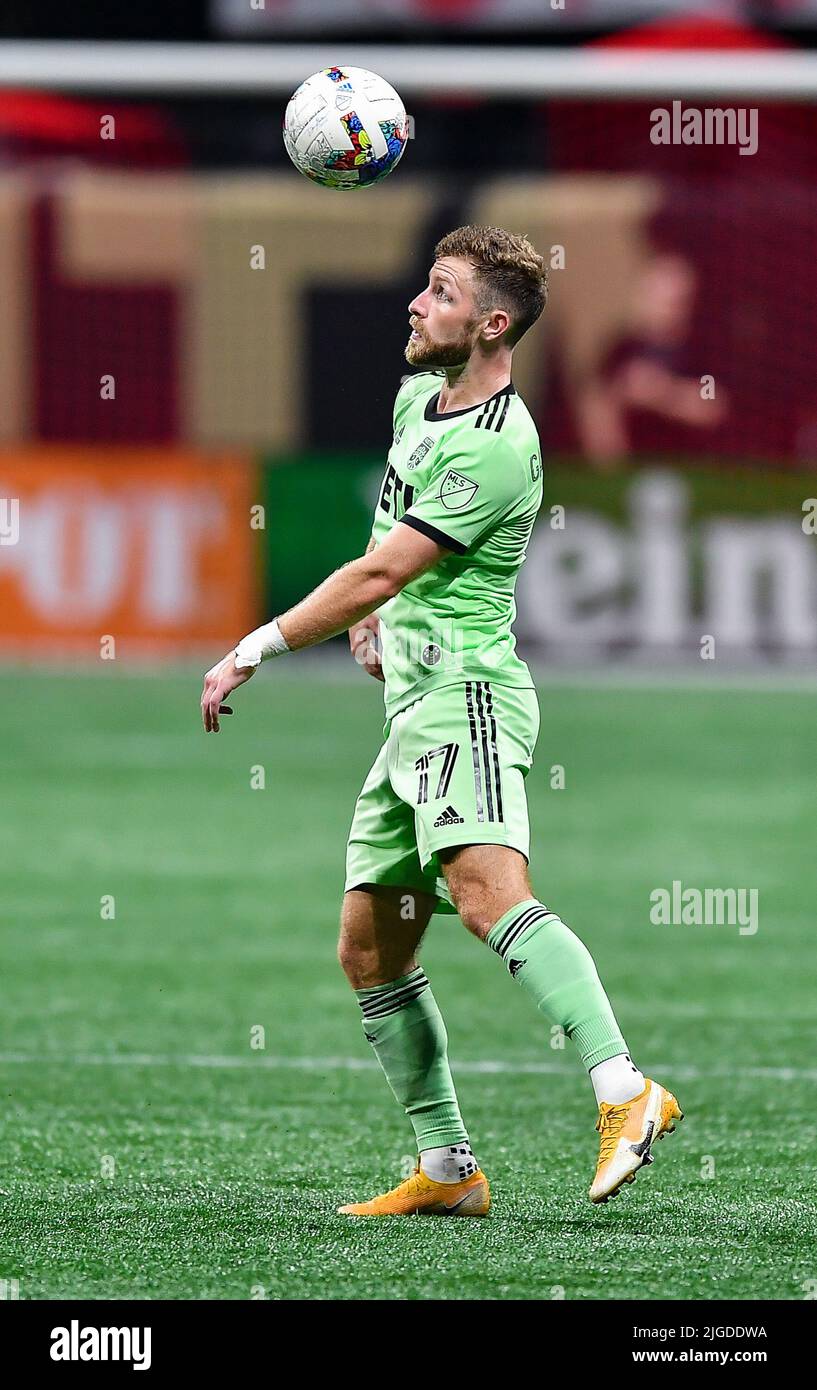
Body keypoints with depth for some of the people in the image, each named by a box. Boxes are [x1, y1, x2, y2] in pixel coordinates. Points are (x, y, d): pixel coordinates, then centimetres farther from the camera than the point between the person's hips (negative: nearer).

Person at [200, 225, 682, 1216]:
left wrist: (252, 653, -10)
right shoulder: (418, 395, 15)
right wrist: (375, 614, 20)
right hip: (413, 702, 10)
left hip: (466, 693, -10)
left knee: (487, 890, -31)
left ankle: (624, 1093, -42)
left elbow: (378, 575, -17)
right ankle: (447, 1170, 13)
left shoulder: (498, 447, -15)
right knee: (369, 950, 9)